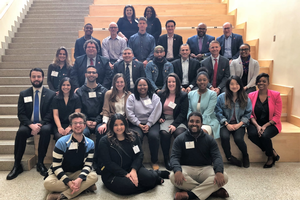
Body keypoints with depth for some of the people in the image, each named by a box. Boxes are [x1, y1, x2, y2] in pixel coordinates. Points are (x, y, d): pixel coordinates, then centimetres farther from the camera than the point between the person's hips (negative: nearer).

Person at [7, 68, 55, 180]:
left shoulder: (51, 94, 4)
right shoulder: (23, 94, 11)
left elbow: (50, 114, -2)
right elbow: (21, 114, 2)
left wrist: (40, 124, -19)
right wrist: (31, 125, -17)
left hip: (43, 124, -1)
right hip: (28, 124, 2)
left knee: (46, 130, -35)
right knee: (21, 132, -31)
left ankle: (40, 163, -22)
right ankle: (17, 165, -17)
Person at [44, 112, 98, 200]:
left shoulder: (90, 144, -5)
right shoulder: (61, 142, -13)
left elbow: (88, 165, -10)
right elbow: (56, 166, -15)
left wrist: (79, 179, -30)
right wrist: (68, 182, -27)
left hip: (78, 174, 2)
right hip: (61, 174, -1)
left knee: (94, 176, -28)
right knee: (48, 183, -33)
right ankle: (85, 186, -23)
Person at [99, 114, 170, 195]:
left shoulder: (133, 136, 4)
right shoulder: (104, 141, -7)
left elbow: (139, 155, 0)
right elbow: (108, 163, -11)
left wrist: (133, 170, -18)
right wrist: (126, 174, -19)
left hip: (132, 168, 3)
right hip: (112, 174, -3)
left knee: (149, 177, -25)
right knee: (128, 186, -32)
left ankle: (155, 175, 10)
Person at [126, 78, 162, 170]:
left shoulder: (155, 97, 11)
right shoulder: (132, 97, 10)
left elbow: (156, 112, -1)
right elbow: (129, 114, -1)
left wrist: (148, 125, -12)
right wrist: (139, 124, -10)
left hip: (151, 123, 0)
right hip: (136, 123, 0)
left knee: (154, 136, -28)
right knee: (137, 137, -30)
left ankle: (154, 161, -9)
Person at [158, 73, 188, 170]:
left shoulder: (183, 95, 6)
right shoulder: (161, 94, 13)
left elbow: (183, 113, -1)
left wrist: (174, 124, -15)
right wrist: (160, 118, -3)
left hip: (178, 120, -1)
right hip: (165, 120, 1)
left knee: (179, 133, -33)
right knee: (165, 133, -31)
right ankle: (166, 159, -15)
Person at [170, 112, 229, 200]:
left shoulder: (209, 140, 7)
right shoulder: (179, 139, 3)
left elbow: (217, 157, -3)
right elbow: (174, 157, -7)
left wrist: (219, 172, -26)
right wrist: (177, 171, -30)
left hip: (205, 169, 2)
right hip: (187, 168, -1)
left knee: (224, 177, -27)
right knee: (173, 177, -34)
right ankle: (213, 190, -25)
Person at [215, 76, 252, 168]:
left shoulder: (245, 98, 5)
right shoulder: (221, 97, 1)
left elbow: (248, 113, 6)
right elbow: (218, 112, 0)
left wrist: (239, 124, -8)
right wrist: (227, 124, -10)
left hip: (239, 124, 0)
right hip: (226, 124, 0)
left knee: (238, 138, -27)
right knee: (224, 137, -29)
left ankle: (245, 156, 8)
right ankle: (229, 157, 0)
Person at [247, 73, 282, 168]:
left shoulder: (276, 95, -2)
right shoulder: (251, 95, 4)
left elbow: (277, 116, -4)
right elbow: (250, 114, 1)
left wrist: (265, 126, -16)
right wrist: (257, 126, -15)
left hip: (271, 124, -2)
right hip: (255, 123, 2)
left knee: (264, 135, -31)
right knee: (252, 134, -30)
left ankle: (270, 157, 1)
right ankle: (273, 152, -6)